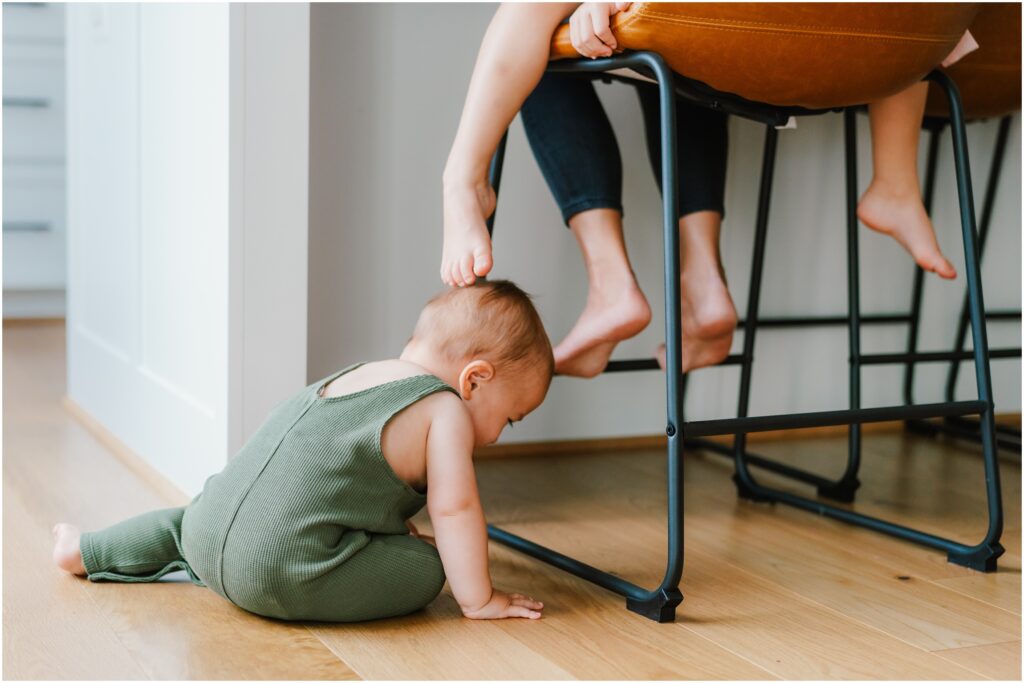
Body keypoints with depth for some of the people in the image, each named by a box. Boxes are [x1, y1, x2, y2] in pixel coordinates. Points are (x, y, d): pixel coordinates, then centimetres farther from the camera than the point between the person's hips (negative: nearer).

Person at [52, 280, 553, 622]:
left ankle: (87, 550, 45)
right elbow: (454, 508, -8)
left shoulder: (353, 375, 21)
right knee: (424, 566, -3)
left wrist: (397, 528, 41)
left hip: (210, 533, 8)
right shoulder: (444, 410, -3)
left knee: (188, 521, 39)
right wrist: (478, 599, 0)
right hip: (283, 575, -8)